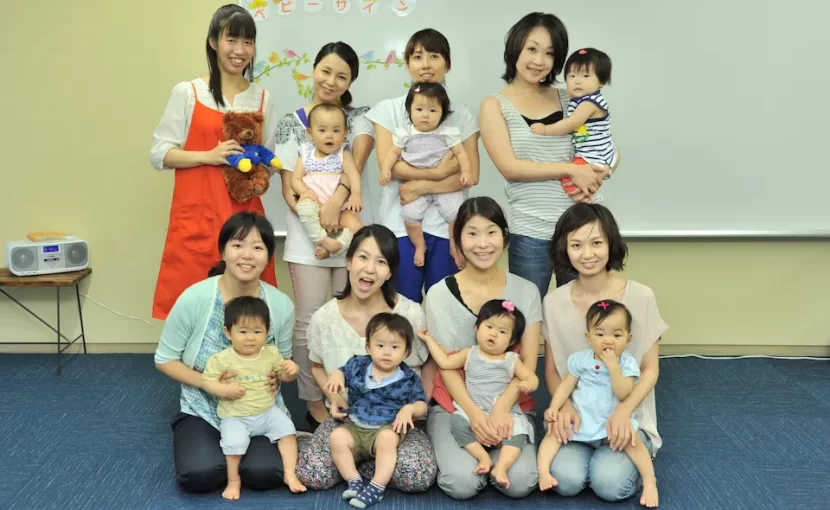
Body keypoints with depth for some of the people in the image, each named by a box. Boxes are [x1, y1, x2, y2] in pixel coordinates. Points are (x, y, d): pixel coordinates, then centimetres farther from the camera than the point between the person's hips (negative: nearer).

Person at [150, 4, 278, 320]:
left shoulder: (263, 99, 11)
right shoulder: (187, 93, 2)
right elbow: (159, 154, 0)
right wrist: (208, 156, -14)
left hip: (245, 218, 3)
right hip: (196, 217, -2)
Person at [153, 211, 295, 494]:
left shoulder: (281, 305, -10)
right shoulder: (194, 299, -17)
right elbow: (164, 359, -6)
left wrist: (275, 377, -17)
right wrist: (207, 382, -21)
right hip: (204, 410, -1)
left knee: (264, 474, -23)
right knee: (199, 475, -24)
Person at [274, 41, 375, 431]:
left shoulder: (359, 117, 7)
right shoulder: (291, 124, 4)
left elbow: (359, 157, -13)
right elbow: (289, 189, 0)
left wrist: (337, 198, -30)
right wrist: (318, 225, -14)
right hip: (308, 235, -1)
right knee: (310, 322, 0)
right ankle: (315, 403, 15)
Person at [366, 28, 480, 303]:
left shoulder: (462, 115, 8)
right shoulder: (388, 110, 6)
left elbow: (471, 175, -1)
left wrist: (422, 186, -12)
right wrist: (437, 172, -11)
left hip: (446, 225, 1)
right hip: (401, 224, -1)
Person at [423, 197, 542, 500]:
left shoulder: (526, 291, 0)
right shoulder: (439, 294, -3)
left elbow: (528, 363, -4)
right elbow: (446, 364, -5)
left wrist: (501, 408, -21)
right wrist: (474, 413, -21)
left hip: (512, 405, 1)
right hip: (455, 405, -1)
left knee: (520, 483, -23)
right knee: (463, 484, -25)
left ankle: (484, 450, 9)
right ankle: (450, 449, 9)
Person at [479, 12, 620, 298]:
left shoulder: (569, 99, 10)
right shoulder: (495, 105, 1)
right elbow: (510, 167, -11)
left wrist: (598, 175, -11)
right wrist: (572, 170, -15)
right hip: (531, 233, -3)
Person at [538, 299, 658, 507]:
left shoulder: (627, 363, -8)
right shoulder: (581, 359, -2)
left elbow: (624, 394, -20)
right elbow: (566, 386, -1)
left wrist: (613, 366, -27)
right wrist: (554, 407, -15)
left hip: (613, 422, -2)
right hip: (581, 419, 2)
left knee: (632, 441, -24)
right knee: (553, 433, -14)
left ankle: (649, 482, -12)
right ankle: (543, 471, -16)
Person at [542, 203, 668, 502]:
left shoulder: (640, 297, -9)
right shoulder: (554, 302, -3)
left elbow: (650, 370, -3)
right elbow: (552, 370, 4)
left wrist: (623, 411, -20)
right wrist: (565, 407, -17)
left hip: (627, 415, -1)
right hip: (575, 414, 1)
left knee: (610, 484, -24)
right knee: (566, 480, -24)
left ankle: (632, 454, 9)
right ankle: (581, 450, 9)